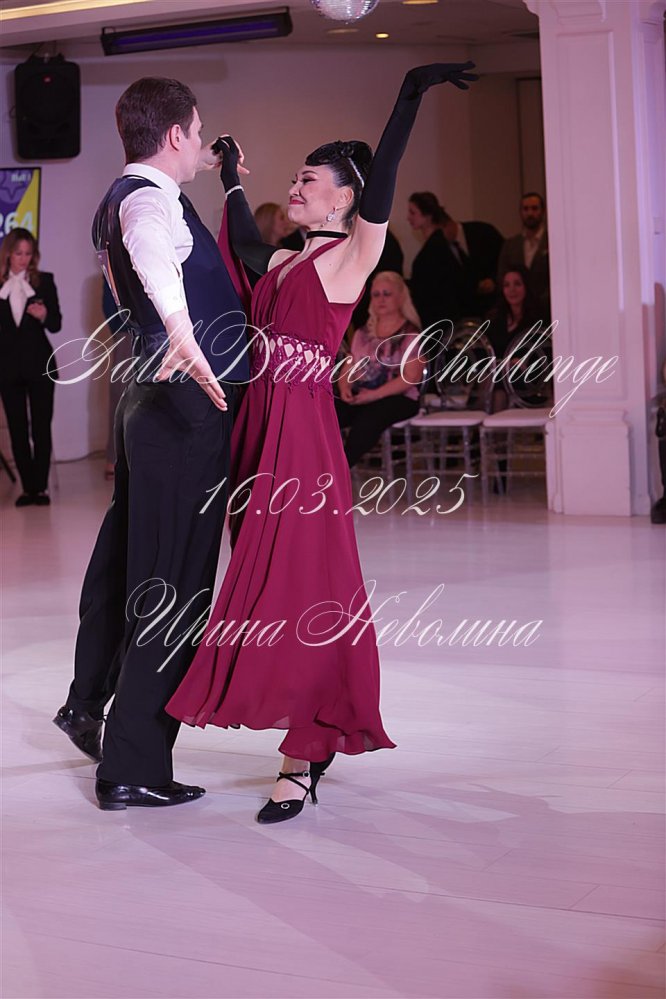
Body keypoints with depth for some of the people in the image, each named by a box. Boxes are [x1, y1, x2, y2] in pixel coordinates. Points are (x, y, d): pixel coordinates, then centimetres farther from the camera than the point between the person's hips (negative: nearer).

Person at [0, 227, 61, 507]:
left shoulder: (44, 281, 2)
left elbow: (56, 325, 1)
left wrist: (44, 316, -20)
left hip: (39, 365, -1)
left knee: (41, 427, -2)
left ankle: (41, 486, 2)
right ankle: (27, 487, 9)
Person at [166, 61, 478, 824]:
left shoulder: (352, 254, -4)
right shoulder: (283, 261, 17)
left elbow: (379, 187, -18)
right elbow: (245, 247, 36)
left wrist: (411, 94, -24)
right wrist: (230, 180, 39)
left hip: (302, 432, -8)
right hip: (258, 429, 8)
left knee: (298, 588, -8)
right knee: (263, 582, 10)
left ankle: (302, 760, -4)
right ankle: (312, 740, 21)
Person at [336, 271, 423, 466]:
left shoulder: (410, 334, 1)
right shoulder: (363, 333, 20)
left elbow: (411, 377, -10)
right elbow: (347, 371, 20)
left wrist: (373, 395, -17)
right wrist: (345, 388, -4)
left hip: (399, 399, -5)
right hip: (359, 398, 5)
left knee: (368, 418, -39)